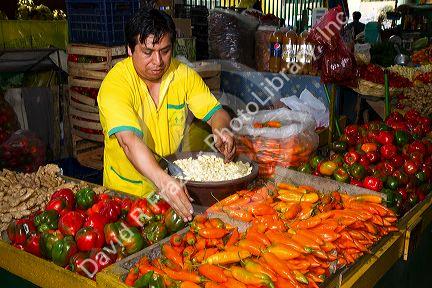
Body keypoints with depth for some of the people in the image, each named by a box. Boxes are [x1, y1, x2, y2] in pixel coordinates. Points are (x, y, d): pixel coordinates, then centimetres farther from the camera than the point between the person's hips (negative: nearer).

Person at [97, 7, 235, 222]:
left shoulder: (184, 75, -1)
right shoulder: (115, 83, -18)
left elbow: (215, 112, 3)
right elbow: (129, 140, -31)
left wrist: (221, 129, -22)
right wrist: (163, 182, -46)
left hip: (175, 179, 4)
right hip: (127, 191, -3)